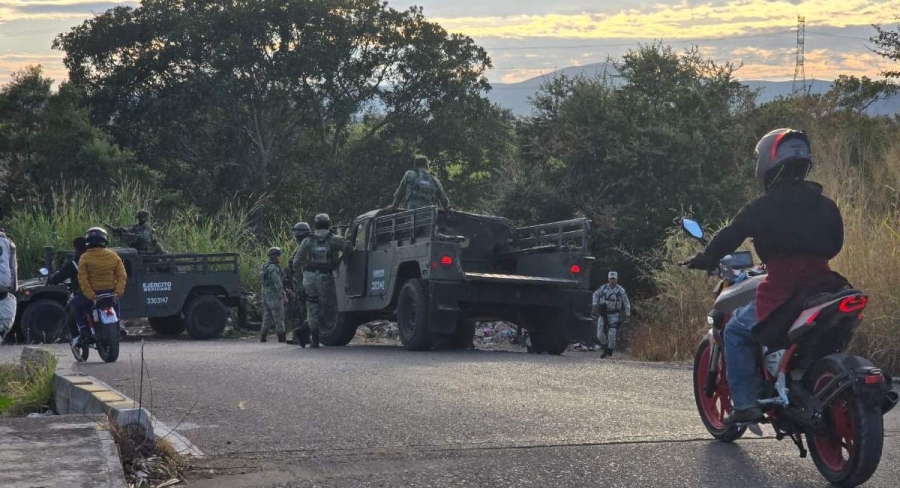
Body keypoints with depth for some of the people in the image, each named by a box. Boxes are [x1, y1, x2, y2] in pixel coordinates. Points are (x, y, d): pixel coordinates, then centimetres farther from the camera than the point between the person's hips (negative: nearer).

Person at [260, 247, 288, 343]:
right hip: (274, 295, -9)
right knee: (279, 317, -2)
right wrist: (284, 296, -19)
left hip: (265, 294, 9)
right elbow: (278, 283, -21)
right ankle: (281, 337, 1)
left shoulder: (264, 267, 15)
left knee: (267, 317, 10)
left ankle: (263, 336, 5)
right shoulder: (273, 268, -16)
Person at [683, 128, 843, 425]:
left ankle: (745, 403, 5)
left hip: (781, 294, -5)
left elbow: (729, 236, 1)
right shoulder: (824, 205, 9)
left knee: (736, 331, 16)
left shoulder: (762, 208, -5)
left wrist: (704, 259, 18)